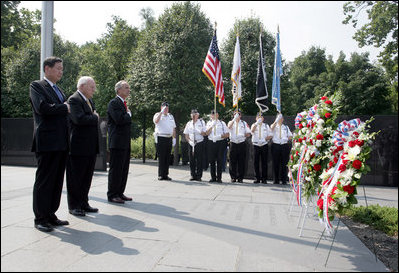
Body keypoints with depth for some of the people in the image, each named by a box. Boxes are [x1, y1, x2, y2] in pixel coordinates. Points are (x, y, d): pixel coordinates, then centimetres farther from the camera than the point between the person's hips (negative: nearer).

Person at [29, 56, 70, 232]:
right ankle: (40, 218, 10)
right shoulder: (36, 86, -2)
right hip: (47, 143, -8)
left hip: (61, 144, 8)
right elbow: (42, 107, -19)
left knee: (57, 181, 11)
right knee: (44, 181, 0)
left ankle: (51, 214, 21)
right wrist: (64, 108, -9)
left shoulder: (58, 90, 21)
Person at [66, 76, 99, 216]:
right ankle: (74, 206, 13)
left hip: (90, 147, 9)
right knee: (75, 178, 2)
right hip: (78, 147, -9)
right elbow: (79, 119, -25)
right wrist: (95, 117, -11)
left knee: (87, 177, 14)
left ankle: (83, 203, 25)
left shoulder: (90, 100, 18)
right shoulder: (74, 100, -12)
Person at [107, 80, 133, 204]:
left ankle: (120, 193, 23)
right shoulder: (114, 103, -10)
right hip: (117, 142, -9)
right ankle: (112, 195, 7)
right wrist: (129, 114, -7)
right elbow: (119, 120, -22)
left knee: (124, 169, 13)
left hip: (125, 143, 9)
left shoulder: (124, 103, 20)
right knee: (115, 169, -3)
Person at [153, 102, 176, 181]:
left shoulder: (171, 116, 18)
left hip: (169, 138, 5)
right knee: (161, 157, -4)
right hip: (161, 138, -5)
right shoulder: (158, 115, 3)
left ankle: (166, 175, 12)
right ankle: (160, 175, 2)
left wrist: (174, 138, 12)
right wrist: (161, 112, -20)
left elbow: (173, 128, 20)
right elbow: (156, 121, -21)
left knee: (167, 157, 6)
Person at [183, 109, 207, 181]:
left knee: (199, 160, -4)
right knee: (191, 160, 2)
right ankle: (193, 175, 12)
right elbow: (186, 135, 12)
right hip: (191, 143, 2)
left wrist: (199, 132, -17)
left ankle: (199, 176, 3)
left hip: (199, 143, -2)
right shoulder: (189, 123, 12)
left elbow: (204, 133, 2)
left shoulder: (201, 122, 6)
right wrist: (189, 141, -4)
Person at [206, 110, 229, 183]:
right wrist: (212, 126, -12)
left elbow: (227, 134, 5)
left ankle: (219, 178, 3)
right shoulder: (209, 123, 12)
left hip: (220, 142, -1)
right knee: (212, 160, 2)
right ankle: (213, 177, 11)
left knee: (219, 160, -3)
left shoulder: (222, 123, 9)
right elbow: (207, 133, -1)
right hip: (211, 142, 1)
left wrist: (220, 136, -12)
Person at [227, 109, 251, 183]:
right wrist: (234, 119, -20)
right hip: (233, 143, -1)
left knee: (241, 162, 0)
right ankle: (233, 177, 9)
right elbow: (229, 127, -14)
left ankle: (240, 177, 8)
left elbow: (248, 133, 8)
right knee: (233, 161, 0)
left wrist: (243, 135, -9)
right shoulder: (231, 122, 12)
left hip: (242, 144, 1)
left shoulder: (244, 123, 14)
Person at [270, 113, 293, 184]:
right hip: (275, 145, -2)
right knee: (276, 163, 0)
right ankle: (276, 180, 6)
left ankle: (284, 180, 5)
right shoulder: (274, 126, 11)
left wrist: (286, 139, -2)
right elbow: (272, 128, -15)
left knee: (284, 163, 0)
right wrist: (276, 121, -22)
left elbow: (290, 136, 15)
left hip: (285, 146, 2)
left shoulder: (286, 127, 19)